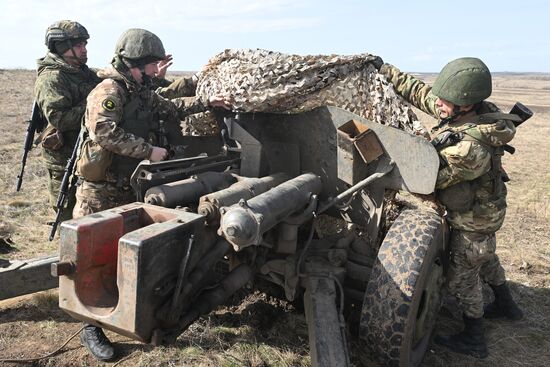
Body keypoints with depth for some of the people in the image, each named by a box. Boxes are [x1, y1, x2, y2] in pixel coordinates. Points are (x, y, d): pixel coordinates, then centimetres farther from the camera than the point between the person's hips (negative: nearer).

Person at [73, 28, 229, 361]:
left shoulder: (142, 93, 12)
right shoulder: (109, 90, -16)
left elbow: (170, 109, 27)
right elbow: (105, 133, -28)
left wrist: (207, 103, 25)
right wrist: (148, 150, -25)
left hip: (129, 188, 8)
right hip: (100, 192, -8)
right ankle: (91, 328, 10)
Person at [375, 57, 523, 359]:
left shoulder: (469, 149, -40)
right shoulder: (476, 112, -14)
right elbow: (422, 94, -4)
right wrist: (390, 73, -3)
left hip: (472, 222, -9)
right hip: (485, 209, 9)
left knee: (462, 278, 8)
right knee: (485, 258, 30)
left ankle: (473, 340, 27)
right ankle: (505, 306, 53)